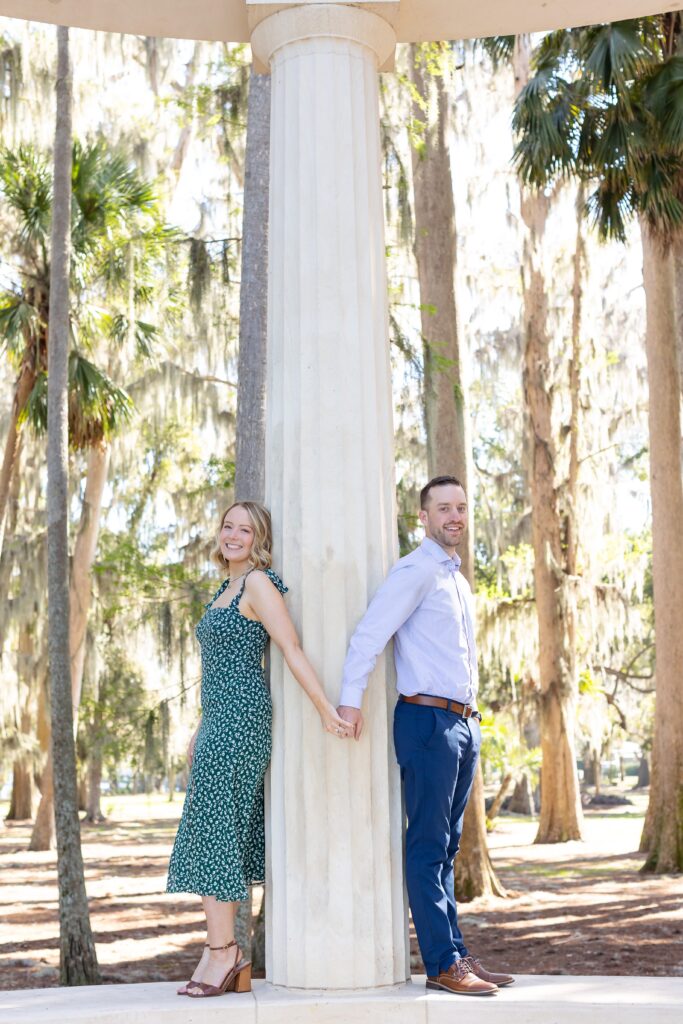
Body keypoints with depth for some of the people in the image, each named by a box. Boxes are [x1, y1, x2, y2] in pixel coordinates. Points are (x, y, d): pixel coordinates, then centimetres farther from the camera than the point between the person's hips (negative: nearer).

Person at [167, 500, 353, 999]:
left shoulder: (258, 583, -8)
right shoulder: (226, 590, 20)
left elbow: (292, 649, -17)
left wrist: (326, 709, -25)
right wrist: (200, 732, 24)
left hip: (239, 719, -10)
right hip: (221, 720, 10)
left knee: (212, 828, -10)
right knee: (233, 836, 9)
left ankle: (222, 952, -6)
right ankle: (235, 964, 13)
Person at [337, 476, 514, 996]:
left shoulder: (457, 577, 20)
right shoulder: (416, 571, -8)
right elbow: (370, 631, -19)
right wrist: (351, 698, -28)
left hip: (463, 723, 9)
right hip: (427, 720, -9)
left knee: (447, 848, 12)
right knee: (428, 846, -5)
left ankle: (457, 955, 17)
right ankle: (443, 963, -1)